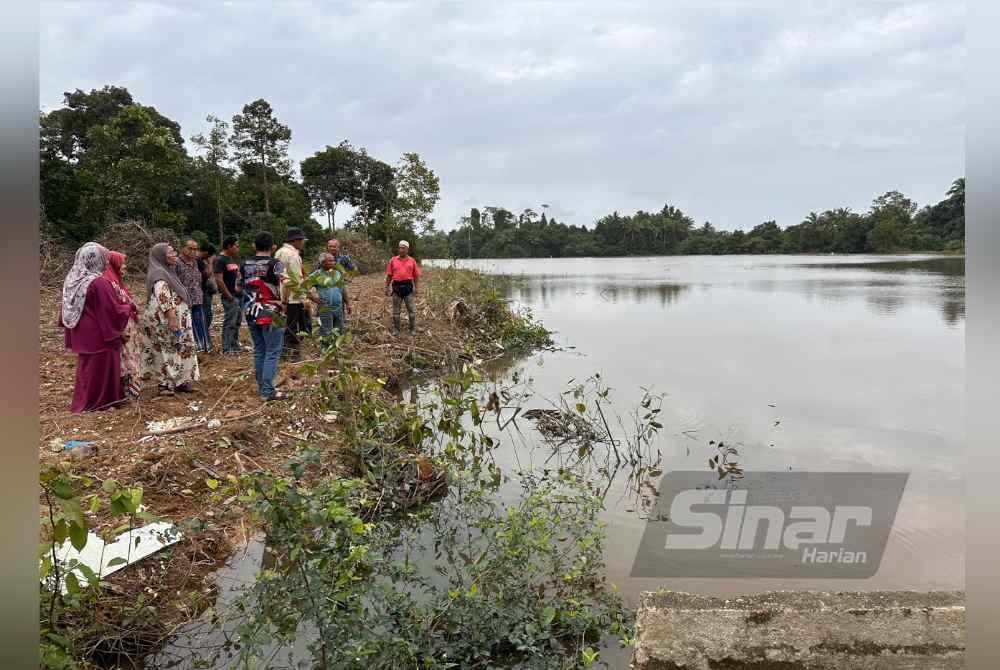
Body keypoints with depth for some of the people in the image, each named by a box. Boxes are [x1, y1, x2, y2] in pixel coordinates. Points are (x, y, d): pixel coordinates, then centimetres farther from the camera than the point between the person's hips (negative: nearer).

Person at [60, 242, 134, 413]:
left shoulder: (72, 280, 2)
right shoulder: (99, 283, -22)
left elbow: (66, 309, 12)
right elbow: (114, 311, -19)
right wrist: (128, 308, -1)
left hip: (81, 335, 8)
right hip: (99, 335, -8)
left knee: (86, 366, 20)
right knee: (101, 368, 4)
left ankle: (83, 402, 30)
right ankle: (99, 402, 12)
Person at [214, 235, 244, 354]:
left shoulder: (232, 259, 17)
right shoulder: (220, 260, -12)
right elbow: (219, 280, -18)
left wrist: (240, 287, 11)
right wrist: (229, 296, -16)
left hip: (239, 295, 9)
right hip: (230, 297, -9)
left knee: (237, 322, 14)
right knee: (230, 323, -6)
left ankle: (235, 346, 23)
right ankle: (226, 348, -1)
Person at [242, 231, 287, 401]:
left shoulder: (245, 264, 8)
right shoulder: (275, 264, -12)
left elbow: (240, 287, 15)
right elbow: (282, 289, -16)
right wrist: (283, 306, -2)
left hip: (251, 314, 6)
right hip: (271, 314, -6)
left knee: (258, 351, 14)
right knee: (272, 353, -3)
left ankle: (261, 386, 21)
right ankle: (268, 391, -5)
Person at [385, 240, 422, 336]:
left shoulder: (412, 261, 4)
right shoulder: (393, 260, 5)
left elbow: (416, 276, 5)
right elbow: (389, 275, 7)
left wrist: (416, 288, 0)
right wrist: (387, 287, 3)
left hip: (408, 286, -1)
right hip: (396, 286, 1)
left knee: (411, 309, 4)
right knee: (395, 310, 8)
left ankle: (413, 329, 13)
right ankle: (395, 329, 17)